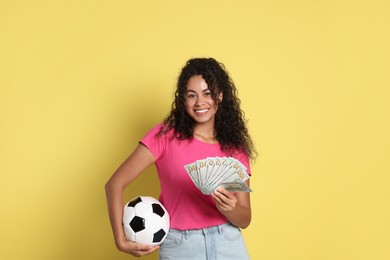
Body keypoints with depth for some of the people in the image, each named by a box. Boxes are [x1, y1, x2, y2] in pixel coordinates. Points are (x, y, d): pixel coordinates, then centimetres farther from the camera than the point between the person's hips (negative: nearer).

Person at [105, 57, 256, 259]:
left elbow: (245, 219, 1)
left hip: (228, 244, 2)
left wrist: (229, 209, -21)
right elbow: (115, 184, -12)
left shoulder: (235, 147, 0)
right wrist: (121, 240, -21)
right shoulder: (165, 135, -8)